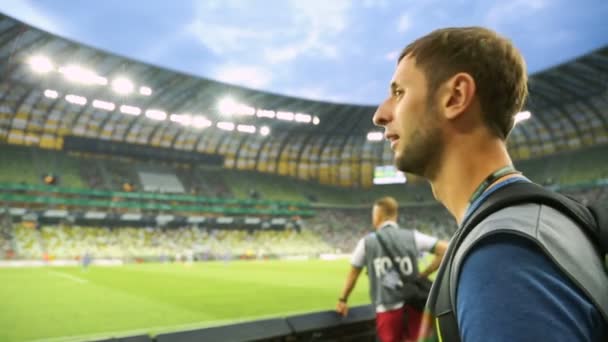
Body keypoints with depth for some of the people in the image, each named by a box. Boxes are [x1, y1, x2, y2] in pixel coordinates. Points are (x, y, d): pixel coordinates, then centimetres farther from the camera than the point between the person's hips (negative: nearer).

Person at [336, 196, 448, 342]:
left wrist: (343, 300, 27)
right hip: (413, 306, 1)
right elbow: (445, 249, 1)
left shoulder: (367, 242, 4)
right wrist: (424, 274, 6)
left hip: (387, 310, -1)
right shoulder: (412, 236, 5)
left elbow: (353, 274, 14)